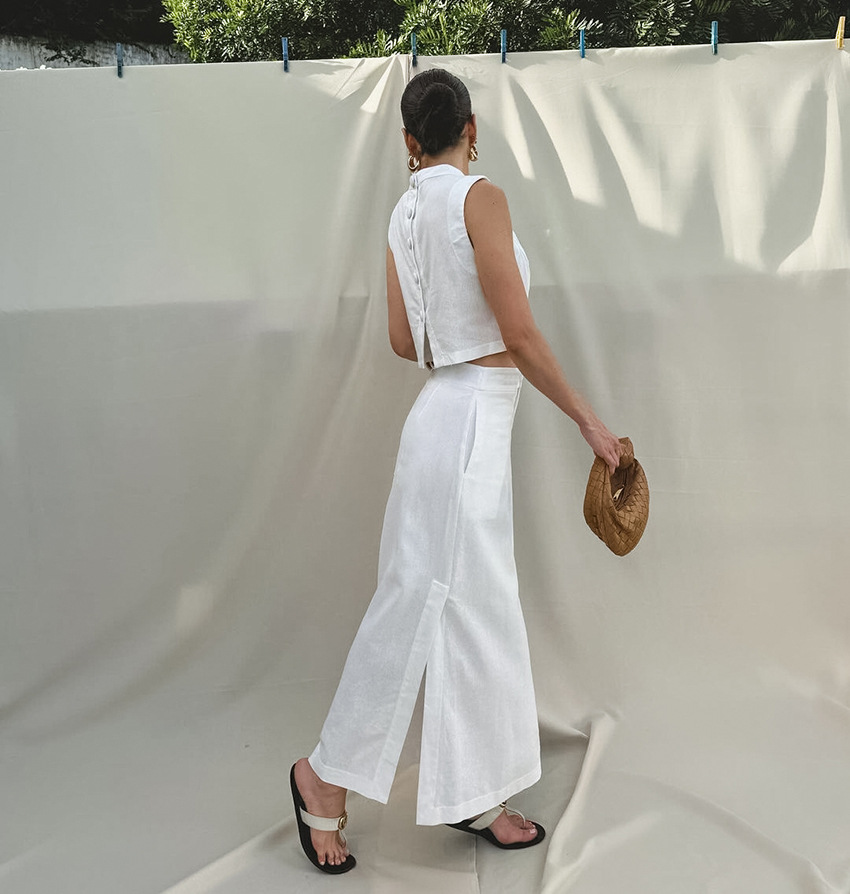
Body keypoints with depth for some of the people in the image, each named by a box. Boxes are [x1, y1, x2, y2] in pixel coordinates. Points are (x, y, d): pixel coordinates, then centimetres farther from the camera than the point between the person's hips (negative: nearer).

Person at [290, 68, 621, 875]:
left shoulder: (404, 215, 11)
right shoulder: (480, 198, -11)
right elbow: (521, 335, -14)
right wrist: (588, 421, -6)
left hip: (450, 412, 9)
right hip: (469, 421, -8)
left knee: (479, 609, 13)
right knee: (417, 600, 0)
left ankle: (471, 796, 24)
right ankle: (327, 773, 15)